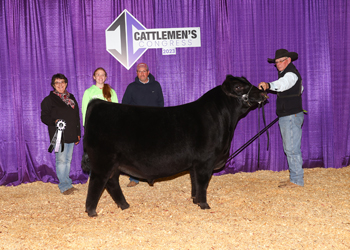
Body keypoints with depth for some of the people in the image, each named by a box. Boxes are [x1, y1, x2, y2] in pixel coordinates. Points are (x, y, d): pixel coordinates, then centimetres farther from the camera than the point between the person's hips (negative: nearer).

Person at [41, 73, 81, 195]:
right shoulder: (49, 99, -1)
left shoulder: (71, 98, 16)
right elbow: (44, 117, -5)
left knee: (68, 160, 11)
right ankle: (64, 186, -1)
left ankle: (67, 184, 18)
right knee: (61, 160, -7)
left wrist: (78, 133, 17)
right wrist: (54, 121, -25)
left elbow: (76, 117, 20)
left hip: (71, 135, 6)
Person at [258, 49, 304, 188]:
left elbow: (282, 84, -41)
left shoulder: (291, 74, -16)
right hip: (286, 117, 11)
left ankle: (297, 180, -2)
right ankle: (295, 178, 21)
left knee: (292, 149, -8)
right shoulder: (285, 73, 18)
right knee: (289, 149, 14)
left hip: (292, 117, -11)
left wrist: (268, 85, -58)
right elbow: (300, 88, 35)